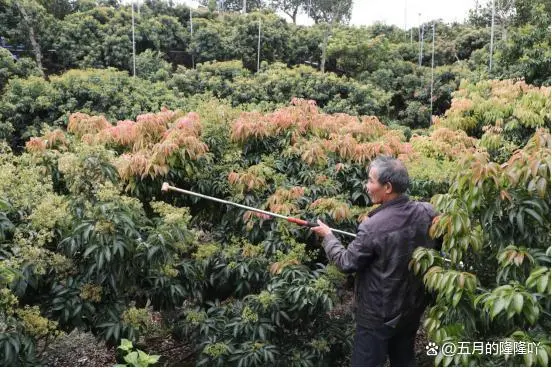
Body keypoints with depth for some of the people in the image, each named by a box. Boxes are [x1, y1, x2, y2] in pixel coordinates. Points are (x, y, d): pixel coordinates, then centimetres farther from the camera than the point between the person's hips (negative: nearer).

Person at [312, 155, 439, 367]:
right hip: (412, 307, 6)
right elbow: (434, 247, 9)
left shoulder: (373, 226, -27)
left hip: (378, 314, -6)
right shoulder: (427, 213, -9)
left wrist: (327, 236, 0)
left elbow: (347, 263, -15)